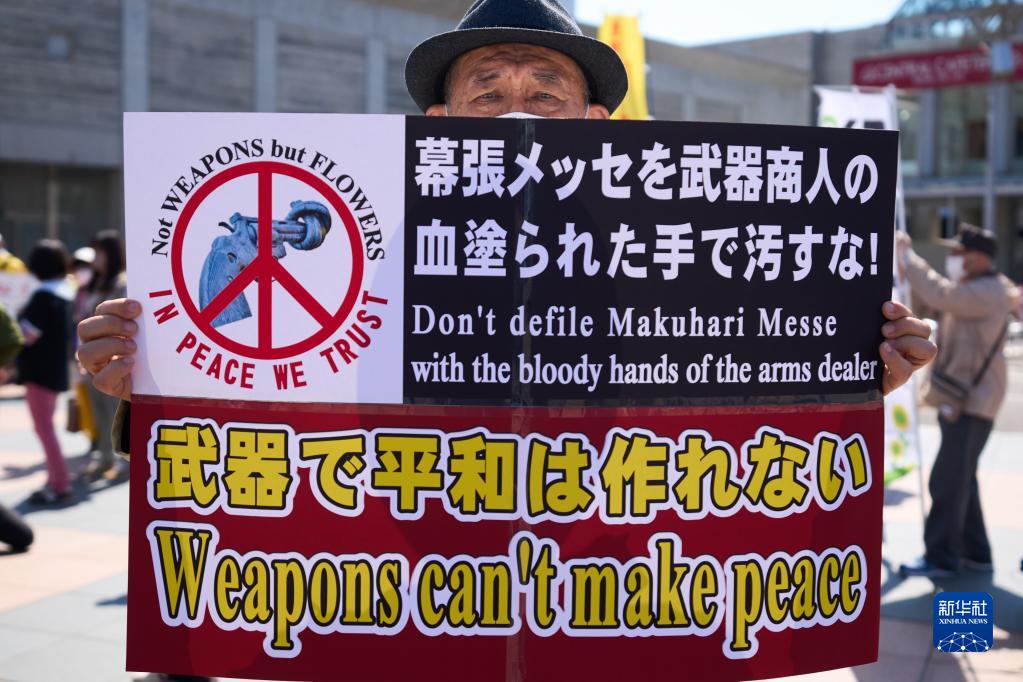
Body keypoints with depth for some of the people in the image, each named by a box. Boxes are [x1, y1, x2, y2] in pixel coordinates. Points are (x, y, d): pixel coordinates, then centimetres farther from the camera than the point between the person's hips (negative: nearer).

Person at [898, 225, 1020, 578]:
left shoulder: (988, 292, -17)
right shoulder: (975, 289, 17)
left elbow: (939, 294, -30)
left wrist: (907, 255, -22)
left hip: (971, 402, -11)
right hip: (959, 399, 11)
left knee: (948, 480, -10)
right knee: (960, 479, 15)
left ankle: (941, 557, -5)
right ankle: (974, 551, 23)